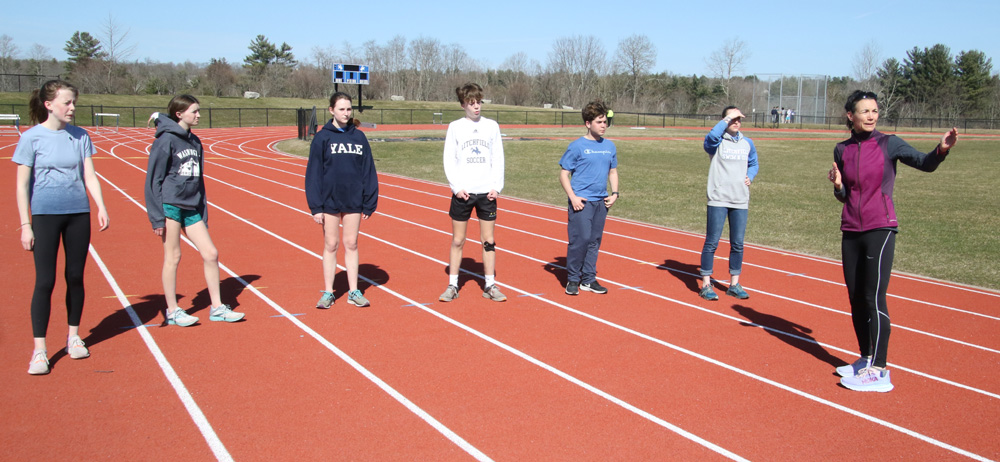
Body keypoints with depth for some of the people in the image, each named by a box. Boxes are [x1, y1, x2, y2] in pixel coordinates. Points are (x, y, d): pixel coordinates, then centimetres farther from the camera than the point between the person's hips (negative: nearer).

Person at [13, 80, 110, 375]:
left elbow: (89, 176, 6)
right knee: (45, 281, -4)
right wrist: (25, 225, -8)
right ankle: (39, 351, 4)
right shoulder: (32, 137, -5)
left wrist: (101, 207, -7)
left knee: (75, 278, 10)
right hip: (45, 215, -3)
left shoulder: (80, 136, 5)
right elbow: (22, 186, -3)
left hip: (79, 213, 4)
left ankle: (73, 337, 26)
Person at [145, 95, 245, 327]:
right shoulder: (166, 141, -9)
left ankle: (217, 307, 13)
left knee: (211, 253, 3)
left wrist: (203, 213, 15)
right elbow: (153, 180, -9)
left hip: (191, 208, 7)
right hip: (170, 205, -7)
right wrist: (157, 217, -12)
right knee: (173, 257, 2)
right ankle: (172, 311, 15)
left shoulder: (194, 141, 12)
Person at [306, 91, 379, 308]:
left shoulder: (359, 137, 3)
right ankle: (328, 292, 16)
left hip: (354, 201, 2)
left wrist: (369, 203, 1)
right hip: (330, 201, -2)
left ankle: (353, 291, 16)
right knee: (331, 245, 6)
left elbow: (368, 171, 4)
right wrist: (316, 206, -9)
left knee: (351, 244, 8)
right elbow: (313, 173, -4)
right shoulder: (322, 138, -4)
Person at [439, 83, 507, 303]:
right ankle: (452, 286, 13)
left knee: (489, 241, 5)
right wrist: (457, 187, -9)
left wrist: (497, 186, -3)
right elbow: (449, 160, 1)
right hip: (462, 193, -1)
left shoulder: (492, 126, 6)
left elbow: (498, 159, 7)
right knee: (457, 241, 5)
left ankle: (490, 285, 13)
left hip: (487, 193, 1)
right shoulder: (455, 127, 2)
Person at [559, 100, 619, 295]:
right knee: (580, 239, -10)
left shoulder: (610, 146, 11)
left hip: (601, 201, 5)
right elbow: (564, 174, -3)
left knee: (595, 241, 8)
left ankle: (588, 279, 18)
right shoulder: (577, 146, -4)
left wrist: (614, 193, 8)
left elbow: (613, 171, 22)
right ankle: (572, 279, 4)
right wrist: (572, 196, -12)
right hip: (581, 201, -5)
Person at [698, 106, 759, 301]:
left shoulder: (747, 143, 12)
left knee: (737, 244, 8)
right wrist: (728, 118, -20)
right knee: (712, 242, -2)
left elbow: (754, 164, 26)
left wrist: (750, 177, 6)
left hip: (740, 201, 5)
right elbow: (712, 136, -28)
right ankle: (706, 285, 8)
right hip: (718, 199, -5)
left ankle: (734, 284, 21)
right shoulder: (716, 142, -4)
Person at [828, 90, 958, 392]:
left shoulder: (888, 144, -4)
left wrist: (941, 150, -37)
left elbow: (925, 163, -17)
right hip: (851, 231, 5)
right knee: (856, 299, 9)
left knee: (874, 299, -10)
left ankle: (878, 372, -7)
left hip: (880, 229, -5)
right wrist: (837, 185, -7)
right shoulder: (842, 150, 8)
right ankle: (865, 360, 21)